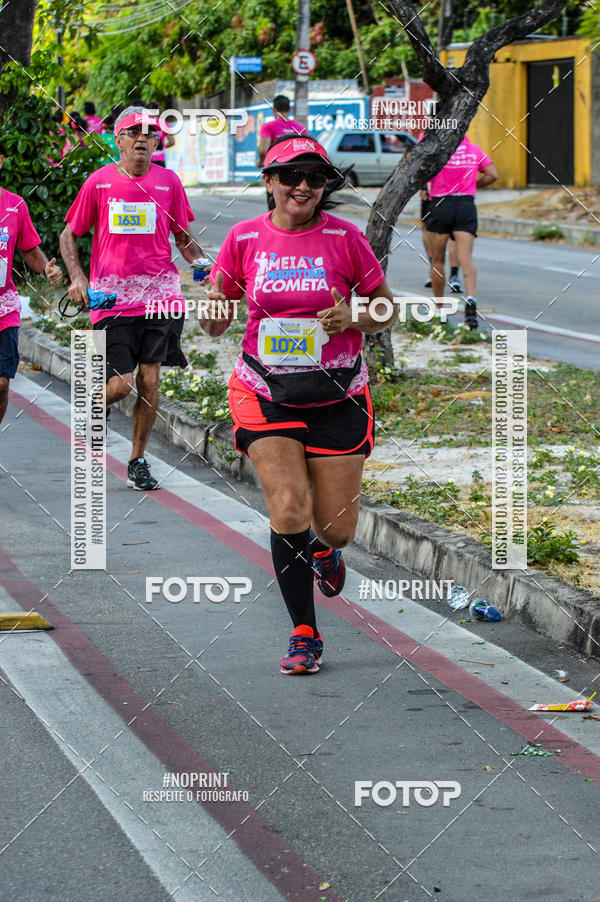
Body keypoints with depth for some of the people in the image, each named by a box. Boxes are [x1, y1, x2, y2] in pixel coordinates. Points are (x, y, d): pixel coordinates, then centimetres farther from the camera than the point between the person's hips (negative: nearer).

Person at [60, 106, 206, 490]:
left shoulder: (169, 182, 5)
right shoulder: (99, 182, 0)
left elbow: (182, 236, 16)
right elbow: (69, 235, 8)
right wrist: (77, 278, -7)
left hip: (159, 295, 2)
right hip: (112, 297, -2)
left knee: (149, 381, 1)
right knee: (120, 384, -9)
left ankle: (138, 461, 15)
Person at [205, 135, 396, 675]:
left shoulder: (344, 238, -5)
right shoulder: (244, 238, -1)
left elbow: (387, 309, 4)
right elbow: (216, 323, 6)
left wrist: (352, 317, -17)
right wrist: (213, 306, -17)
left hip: (337, 396, 0)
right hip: (266, 393, 0)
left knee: (336, 526, 3)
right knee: (288, 511, -15)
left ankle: (324, 551, 44)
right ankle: (304, 636, 0)